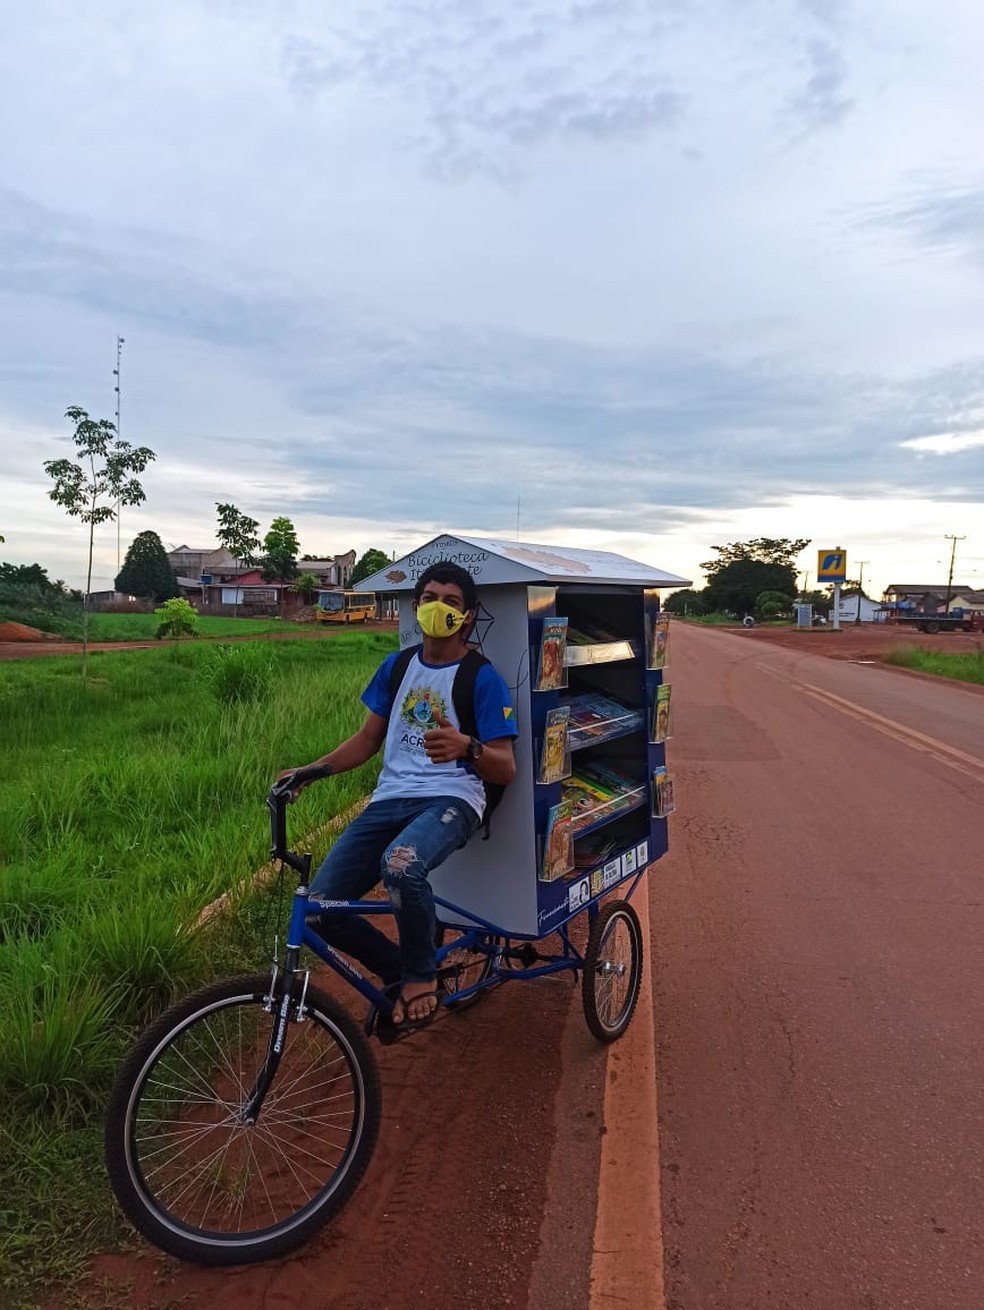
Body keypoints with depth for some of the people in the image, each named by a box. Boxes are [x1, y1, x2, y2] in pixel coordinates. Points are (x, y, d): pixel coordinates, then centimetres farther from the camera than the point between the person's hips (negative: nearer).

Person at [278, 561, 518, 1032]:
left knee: (400, 865, -38)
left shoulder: (482, 678, -1)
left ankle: (421, 975, -8)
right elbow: (368, 738, 22)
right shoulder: (396, 666, 14)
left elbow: (505, 770, -5)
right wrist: (311, 771, 6)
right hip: (390, 799, 5)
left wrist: (466, 747, -27)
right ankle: (398, 971, 16)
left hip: (450, 799, -5)